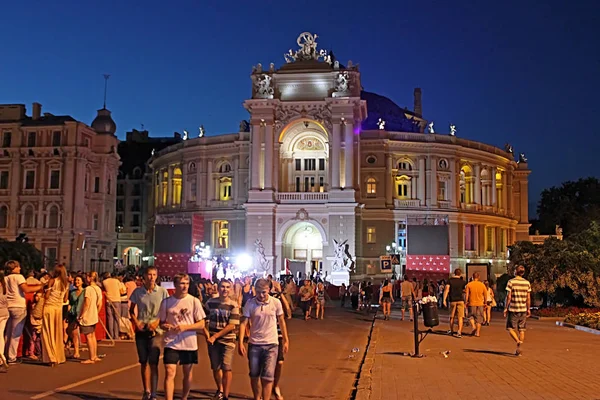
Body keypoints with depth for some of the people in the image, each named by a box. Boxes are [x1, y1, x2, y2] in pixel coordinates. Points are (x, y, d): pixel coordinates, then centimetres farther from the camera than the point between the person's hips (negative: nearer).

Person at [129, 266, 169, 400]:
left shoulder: (162, 292, -4)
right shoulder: (137, 291, 1)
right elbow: (131, 310, 10)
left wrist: (157, 322, -14)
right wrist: (137, 323, -4)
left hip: (155, 330, -3)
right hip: (141, 330, 3)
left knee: (153, 363, -8)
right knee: (143, 362, 11)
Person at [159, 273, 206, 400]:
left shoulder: (194, 301, -6)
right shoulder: (166, 302, -2)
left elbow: (201, 324, -5)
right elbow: (161, 322, 7)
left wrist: (185, 327, -19)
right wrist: (165, 326, -16)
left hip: (189, 344, 1)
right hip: (171, 343, 0)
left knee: (187, 373, 14)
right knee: (170, 373, -11)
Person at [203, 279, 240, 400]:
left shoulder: (234, 305, -7)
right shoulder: (210, 303, -1)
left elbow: (232, 326, -12)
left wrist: (215, 336, -15)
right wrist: (207, 336, -10)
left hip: (228, 340, -2)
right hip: (212, 340, 3)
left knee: (226, 368, -8)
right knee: (216, 367, 14)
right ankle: (220, 390, 38)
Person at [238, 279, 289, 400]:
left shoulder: (276, 303, -6)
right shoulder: (250, 303, -6)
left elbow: (281, 322, 5)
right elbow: (243, 323, -8)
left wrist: (286, 340, 7)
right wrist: (240, 342, -16)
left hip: (271, 344, -1)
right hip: (254, 344, 1)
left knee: (267, 377, -5)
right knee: (254, 375, 13)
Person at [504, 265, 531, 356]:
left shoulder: (511, 282, -8)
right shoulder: (527, 283, 3)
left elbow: (508, 297, -10)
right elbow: (528, 298, 5)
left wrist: (505, 308, -2)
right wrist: (528, 309, 14)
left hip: (513, 309, -4)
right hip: (523, 309, 4)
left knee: (510, 328, 6)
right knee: (522, 329, 9)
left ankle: (518, 341, -17)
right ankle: (519, 350, 10)